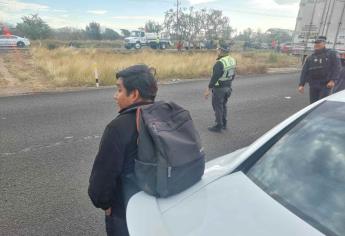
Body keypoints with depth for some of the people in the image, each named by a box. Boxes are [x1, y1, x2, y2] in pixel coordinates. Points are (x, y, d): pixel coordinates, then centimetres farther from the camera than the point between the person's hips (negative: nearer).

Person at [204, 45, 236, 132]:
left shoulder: (220, 63, -23)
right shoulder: (232, 60, 3)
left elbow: (215, 77, -25)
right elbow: (233, 75, 11)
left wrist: (208, 89, -22)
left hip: (219, 88, -8)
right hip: (227, 87, 8)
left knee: (217, 107, 2)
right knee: (223, 105, 19)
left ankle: (218, 126, 11)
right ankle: (224, 124, 29)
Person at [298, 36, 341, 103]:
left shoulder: (331, 54, 6)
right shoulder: (310, 58, 16)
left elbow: (336, 67, -3)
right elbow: (304, 72, 10)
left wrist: (332, 80, -15)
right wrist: (301, 84, 1)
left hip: (325, 85, -4)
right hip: (313, 85, 4)